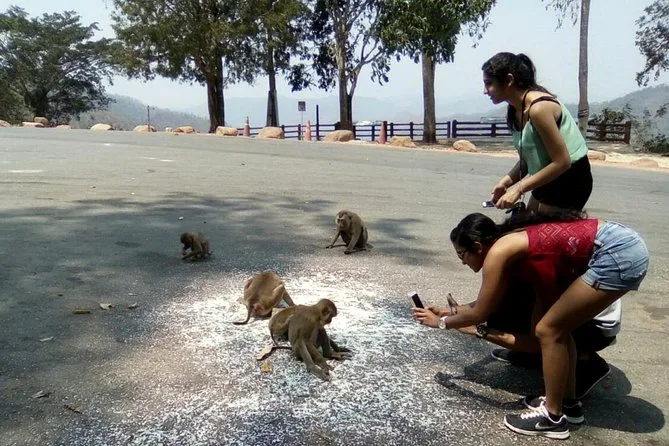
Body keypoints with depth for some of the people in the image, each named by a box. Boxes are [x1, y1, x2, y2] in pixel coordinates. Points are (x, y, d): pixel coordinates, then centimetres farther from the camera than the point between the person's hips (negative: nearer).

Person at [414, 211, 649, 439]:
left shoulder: (498, 252, -10)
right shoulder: (510, 246, 15)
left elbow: (480, 313, 0)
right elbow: (488, 302, 27)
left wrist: (441, 322, 13)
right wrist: (454, 311, 34)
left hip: (618, 254, -9)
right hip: (622, 246, 9)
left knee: (549, 330, -3)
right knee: (556, 325, 17)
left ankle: (553, 417, 9)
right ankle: (567, 399, 31)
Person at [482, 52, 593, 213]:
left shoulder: (538, 108, -25)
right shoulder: (515, 111, 2)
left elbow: (562, 162, -25)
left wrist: (519, 189, -25)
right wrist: (506, 181, -7)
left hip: (570, 181, -9)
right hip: (549, 180, 9)